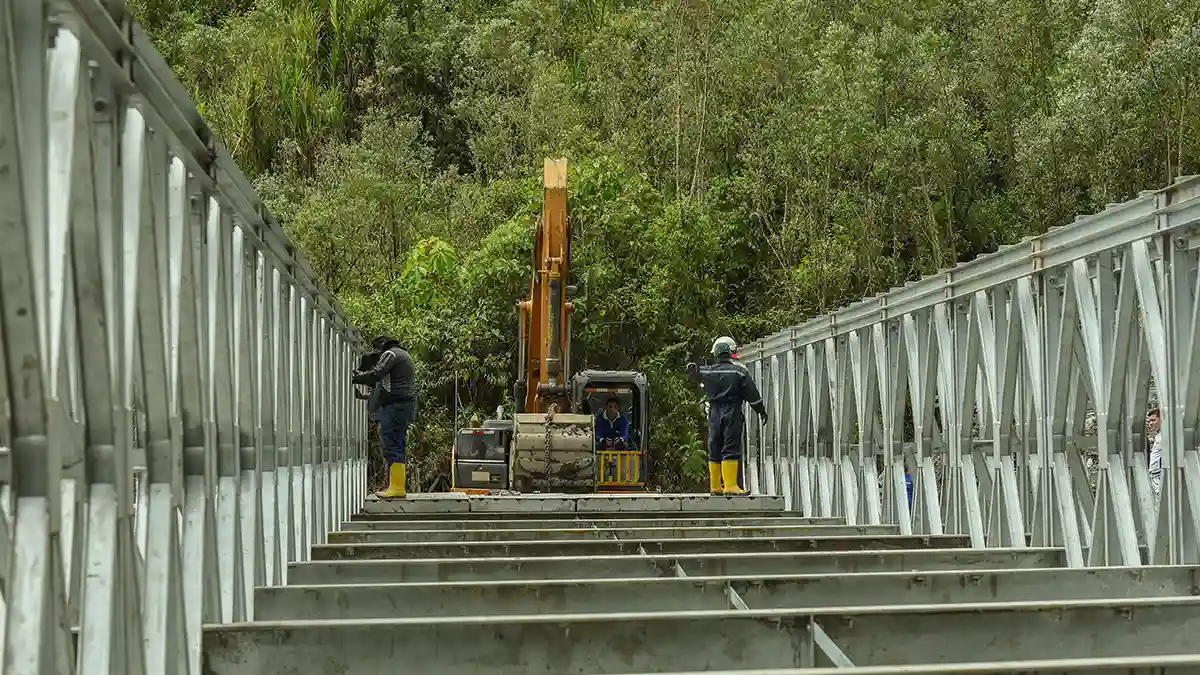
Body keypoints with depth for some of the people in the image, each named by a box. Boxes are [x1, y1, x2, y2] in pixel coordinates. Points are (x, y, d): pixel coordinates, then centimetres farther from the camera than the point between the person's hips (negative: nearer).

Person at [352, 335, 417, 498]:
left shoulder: (390, 354, -3)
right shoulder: (404, 355, 27)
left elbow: (376, 374, -17)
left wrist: (355, 379, -7)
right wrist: (362, 376, 22)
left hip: (395, 405, -10)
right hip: (406, 405, 10)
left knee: (392, 447, -13)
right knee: (397, 447, 11)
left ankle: (396, 487, -18)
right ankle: (397, 487, 10)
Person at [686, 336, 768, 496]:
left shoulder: (707, 371, 4)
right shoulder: (739, 370, -5)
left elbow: (693, 372, 24)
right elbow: (753, 394, -2)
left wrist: (691, 367, 44)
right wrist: (762, 411, 7)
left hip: (714, 415, 5)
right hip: (732, 414, -5)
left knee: (714, 451, 11)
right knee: (731, 449, -6)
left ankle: (715, 486, 15)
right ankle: (730, 485, -12)